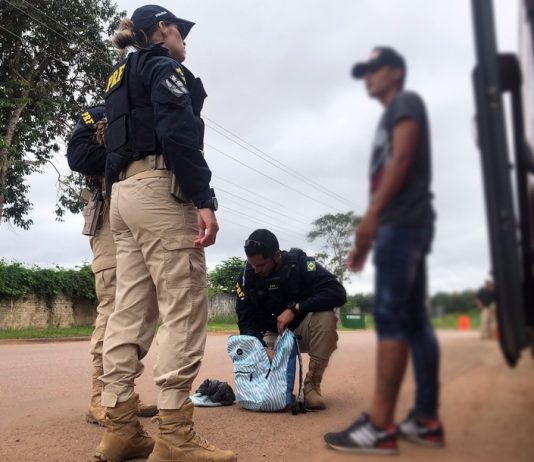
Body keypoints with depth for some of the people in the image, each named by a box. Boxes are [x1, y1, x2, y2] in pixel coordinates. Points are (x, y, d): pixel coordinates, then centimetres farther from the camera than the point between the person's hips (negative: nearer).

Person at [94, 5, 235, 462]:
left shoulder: (119, 79, 29)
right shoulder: (165, 68, 2)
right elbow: (179, 135, -15)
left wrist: (121, 195, 20)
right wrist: (204, 200, -22)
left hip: (122, 195, 9)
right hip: (159, 191, -9)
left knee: (131, 311, 5)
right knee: (184, 308, -10)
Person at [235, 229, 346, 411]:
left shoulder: (300, 263, -20)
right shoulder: (247, 276, -11)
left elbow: (338, 293, -31)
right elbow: (246, 322, -11)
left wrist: (295, 308, -36)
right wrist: (262, 348, -30)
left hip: (303, 330, -1)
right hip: (273, 336, 2)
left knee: (325, 315, -34)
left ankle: (312, 384, -18)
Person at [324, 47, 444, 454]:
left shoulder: (407, 102, 4)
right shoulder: (392, 116, 30)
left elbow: (403, 158, -12)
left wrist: (372, 215, -23)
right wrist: (366, 239, 20)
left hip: (402, 222, -10)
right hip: (404, 223, 10)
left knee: (390, 317, -16)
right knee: (414, 320, 4)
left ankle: (380, 425, -16)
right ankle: (427, 420, 7)